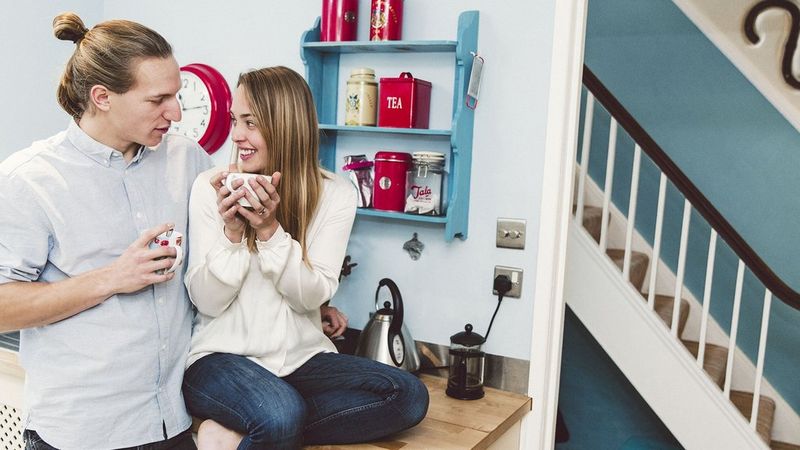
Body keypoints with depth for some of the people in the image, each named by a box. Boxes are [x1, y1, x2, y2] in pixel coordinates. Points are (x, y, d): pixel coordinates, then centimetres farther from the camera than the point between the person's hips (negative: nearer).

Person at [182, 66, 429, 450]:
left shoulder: (335, 194, -4)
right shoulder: (210, 187, -6)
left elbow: (312, 296, -8)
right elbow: (207, 302, -6)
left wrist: (269, 230, -21)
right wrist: (232, 231, -22)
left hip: (302, 357, 4)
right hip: (222, 355, -4)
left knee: (409, 396, -19)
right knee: (280, 416, -37)